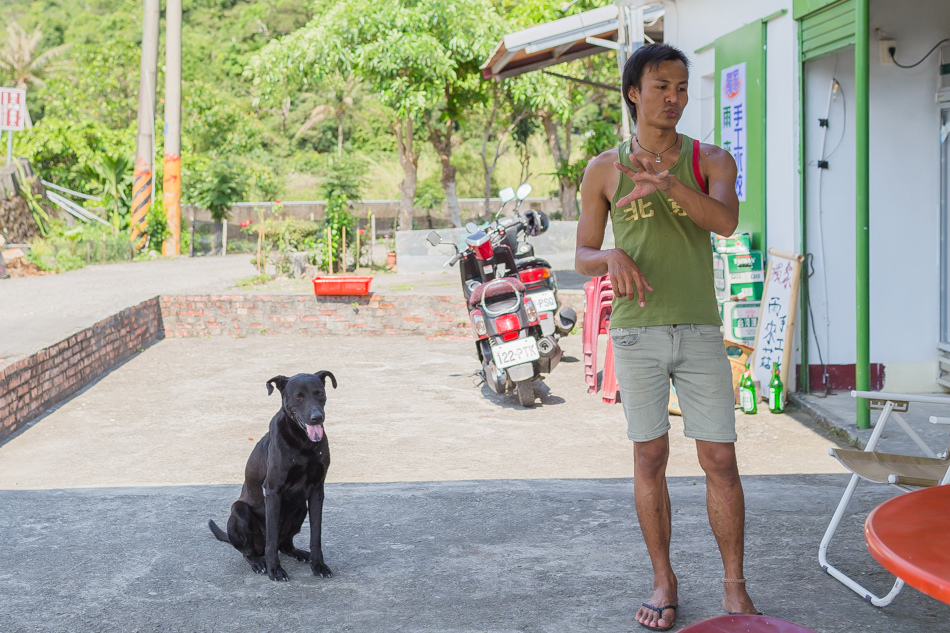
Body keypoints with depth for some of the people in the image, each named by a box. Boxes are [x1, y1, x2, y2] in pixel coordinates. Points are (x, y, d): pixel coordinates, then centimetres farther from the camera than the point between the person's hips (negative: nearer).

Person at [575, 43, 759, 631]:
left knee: (720, 459, -1)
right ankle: (664, 580, 18)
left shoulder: (711, 160, 6)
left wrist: (666, 182, -32)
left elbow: (725, 220, -16)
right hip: (636, 332, 0)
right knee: (650, 457, 5)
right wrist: (612, 258, -15)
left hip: (701, 331, 0)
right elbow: (583, 257, 9)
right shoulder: (604, 170, 7)